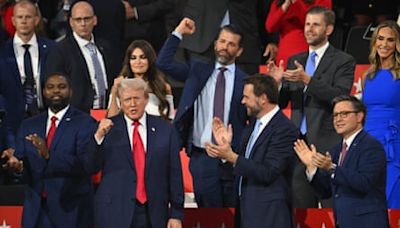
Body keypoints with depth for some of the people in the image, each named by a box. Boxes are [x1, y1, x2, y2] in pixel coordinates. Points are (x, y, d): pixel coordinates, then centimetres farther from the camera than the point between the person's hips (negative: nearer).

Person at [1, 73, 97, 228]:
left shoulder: (85, 123, -5)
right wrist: (16, 164, -16)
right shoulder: (28, 125, 12)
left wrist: (49, 156, -28)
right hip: (36, 211, 4)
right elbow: (20, 159, 8)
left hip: (70, 210, -4)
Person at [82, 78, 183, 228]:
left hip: (153, 215, 1)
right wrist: (98, 136, -15)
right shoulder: (108, 128, 4)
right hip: (116, 213, -1)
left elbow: (174, 174, 7)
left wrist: (176, 214, 3)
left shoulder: (164, 129, 7)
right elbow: (90, 167, 0)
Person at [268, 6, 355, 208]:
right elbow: (282, 102, 13)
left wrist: (308, 80, -23)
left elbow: (340, 96, -15)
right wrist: (276, 82, -8)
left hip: (327, 144, -5)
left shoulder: (343, 61, -1)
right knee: (300, 203, 7)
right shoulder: (294, 61, 15)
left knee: (331, 205, -8)